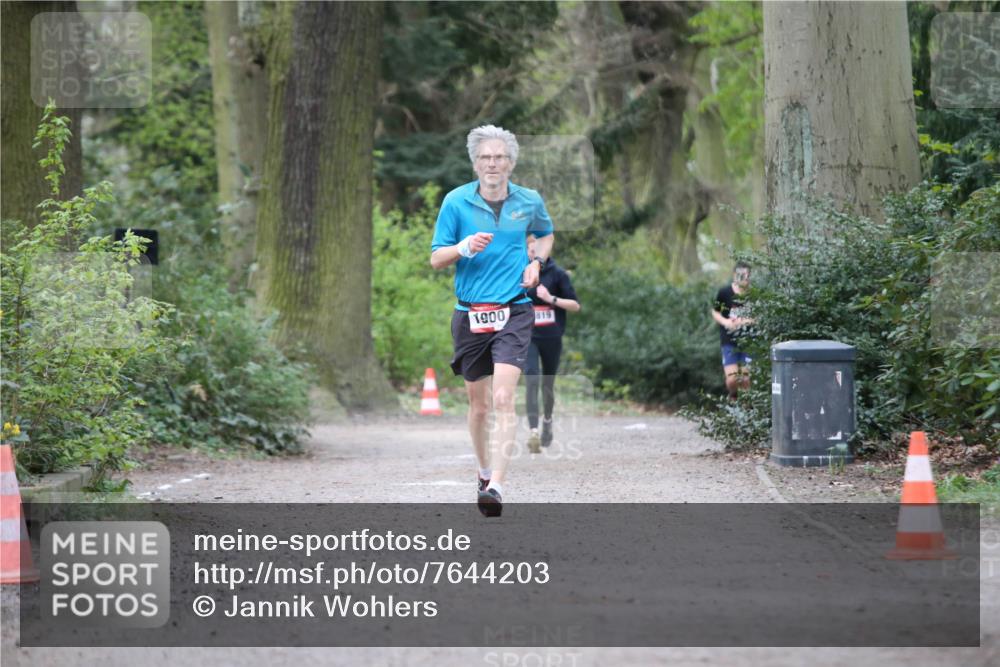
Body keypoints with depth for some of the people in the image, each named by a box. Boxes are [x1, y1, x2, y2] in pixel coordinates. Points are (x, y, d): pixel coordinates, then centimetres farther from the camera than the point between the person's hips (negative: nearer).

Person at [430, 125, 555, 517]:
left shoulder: (530, 201, 4)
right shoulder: (456, 201, -1)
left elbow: (546, 234, 26)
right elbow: (436, 259, 2)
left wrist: (536, 262, 5)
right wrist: (464, 247, -18)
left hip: (514, 312, -1)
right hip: (470, 314, 1)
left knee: (503, 398, -17)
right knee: (477, 402, 10)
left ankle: (496, 486, -25)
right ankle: (484, 470, 33)